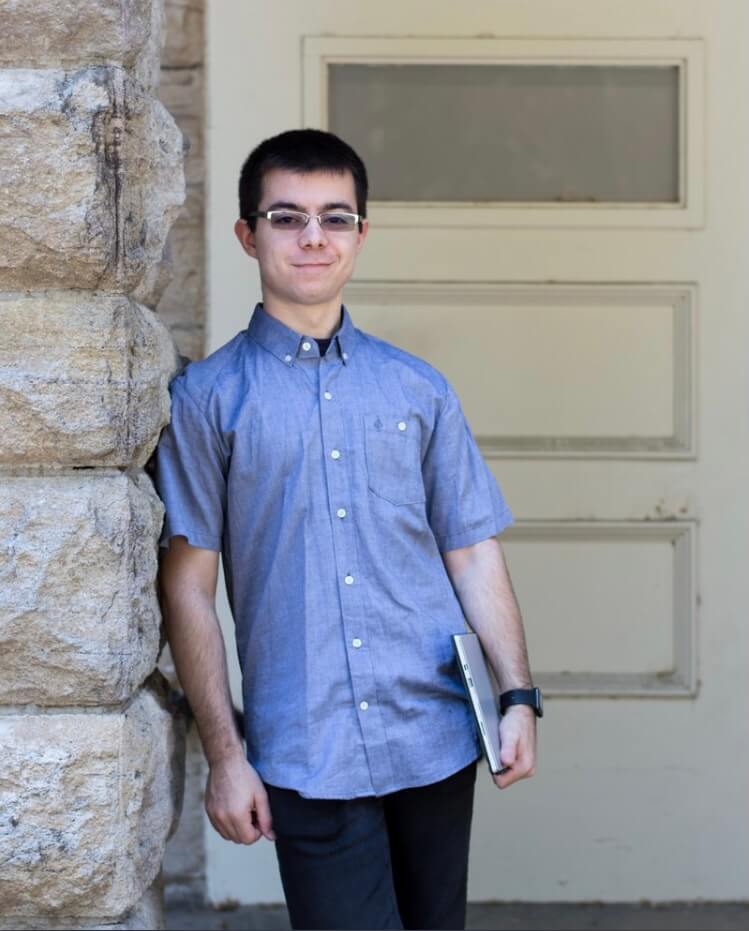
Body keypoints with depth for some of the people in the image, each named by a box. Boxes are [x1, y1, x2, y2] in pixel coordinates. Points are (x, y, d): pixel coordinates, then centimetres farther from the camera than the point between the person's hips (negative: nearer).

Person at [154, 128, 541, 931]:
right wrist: (224, 754, -5)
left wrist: (518, 695, 0)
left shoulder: (418, 389, 9)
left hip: (435, 739, 3)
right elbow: (188, 588, -1)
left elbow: (473, 554, 10)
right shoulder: (208, 398, 0)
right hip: (305, 753, -3)